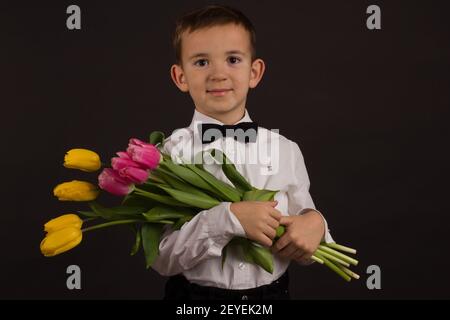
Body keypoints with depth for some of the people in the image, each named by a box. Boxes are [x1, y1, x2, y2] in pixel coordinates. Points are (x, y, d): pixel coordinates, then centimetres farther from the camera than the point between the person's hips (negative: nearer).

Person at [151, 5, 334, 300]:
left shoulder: (286, 150, -5)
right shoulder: (170, 152, -12)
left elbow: (303, 248, 3)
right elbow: (161, 257, -15)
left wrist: (315, 223, -18)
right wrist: (227, 219, -27)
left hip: (272, 292, 2)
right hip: (195, 293, -2)